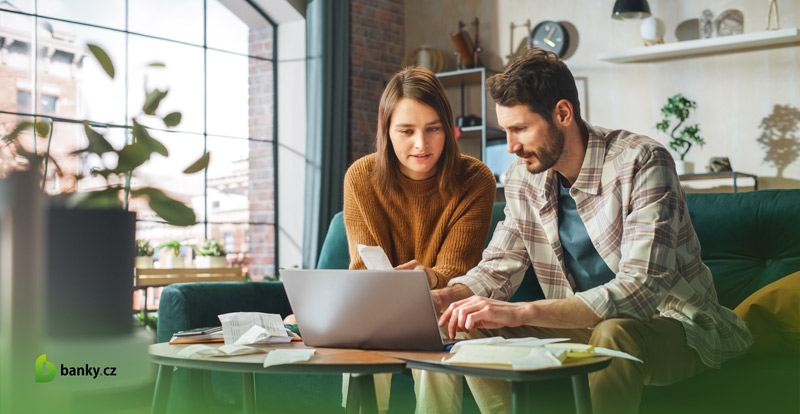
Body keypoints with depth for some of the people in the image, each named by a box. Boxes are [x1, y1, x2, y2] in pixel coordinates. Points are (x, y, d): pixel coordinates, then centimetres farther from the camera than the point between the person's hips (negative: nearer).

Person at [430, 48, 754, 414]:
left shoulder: (641, 163, -22)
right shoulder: (523, 177, 0)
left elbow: (641, 290, -32)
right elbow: (497, 270, 4)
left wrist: (521, 312, -40)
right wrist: (438, 298, -18)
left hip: (670, 325, -5)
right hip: (588, 326, 6)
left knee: (613, 334, -38)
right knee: (475, 331, -13)